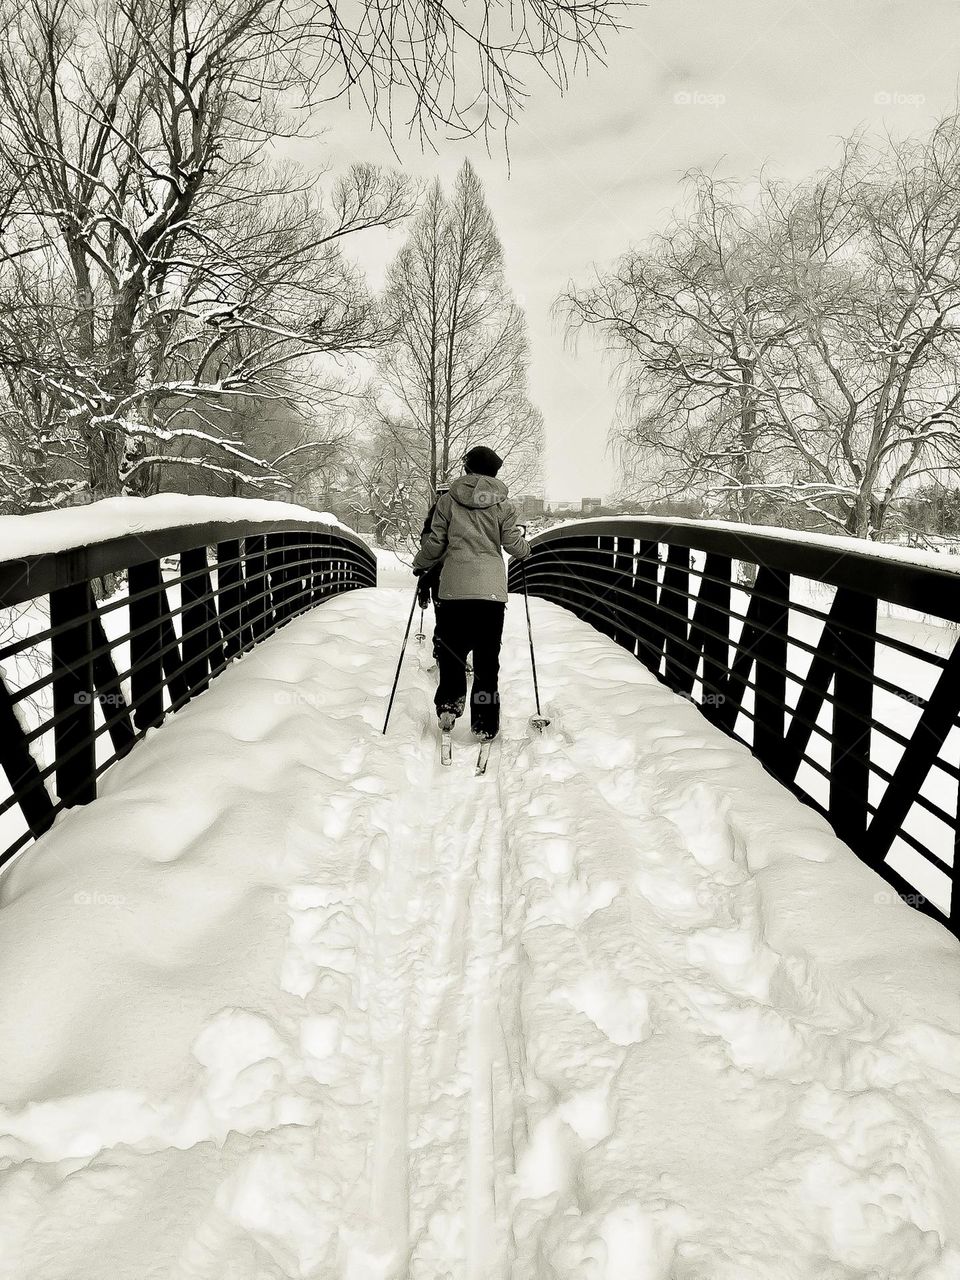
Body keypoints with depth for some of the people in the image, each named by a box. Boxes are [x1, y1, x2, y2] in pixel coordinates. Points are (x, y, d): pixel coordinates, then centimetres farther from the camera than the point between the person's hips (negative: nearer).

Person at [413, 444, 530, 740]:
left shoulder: (448, 500, 4)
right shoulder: (503, 503, 4)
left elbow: (434, 543, 5)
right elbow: (514, 546, 5)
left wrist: (420, 564, 24)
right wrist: (526, 545, 29)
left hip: (454, 586, 0)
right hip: (492, 589, 0)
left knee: (451, 649, 15)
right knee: (487, 659, 5)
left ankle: (449, 704, 1)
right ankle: (485, 724, 8)